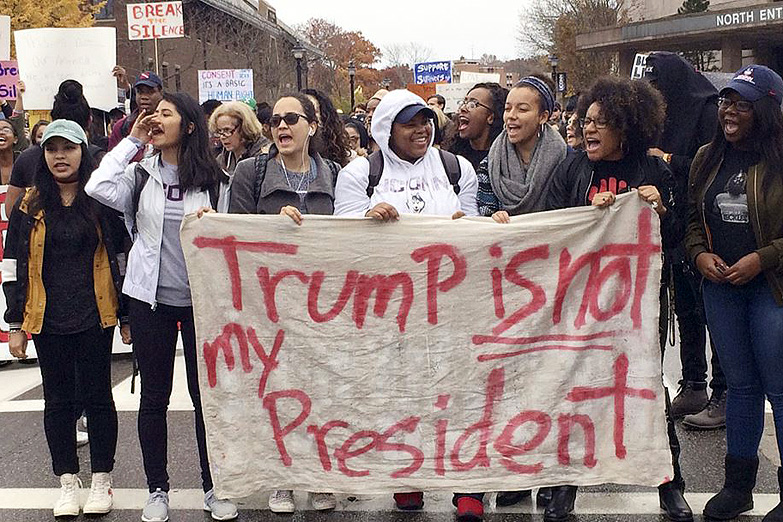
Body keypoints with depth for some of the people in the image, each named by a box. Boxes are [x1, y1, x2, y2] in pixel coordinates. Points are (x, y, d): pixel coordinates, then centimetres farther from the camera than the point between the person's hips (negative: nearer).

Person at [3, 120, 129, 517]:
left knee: (97, 395, 4)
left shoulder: (102, 201, 1)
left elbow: (120, 256, 5)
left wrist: (126, 314, 3)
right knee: (57, 399, 8)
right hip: (48, 320, 2)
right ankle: (67, 481, 19)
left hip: (95, 318, -2)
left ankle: (101, 480, 16)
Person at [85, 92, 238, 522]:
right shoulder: (140, 173, 3)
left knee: (206, 394, 6)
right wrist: (131, 141, -9)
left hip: (201, 300, -1)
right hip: (149, 298, 1)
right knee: (154, 396, 9)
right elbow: (99, 189, -16)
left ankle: (213, 487, 20)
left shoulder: (212, 179, 1)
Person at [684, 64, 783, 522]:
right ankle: (738, 484, 27)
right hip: (721, 286, 5)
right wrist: (700, 254, -2)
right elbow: (693, 218, 15)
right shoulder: (708, 159, 7)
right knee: (741, 385, 15)